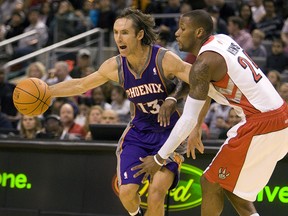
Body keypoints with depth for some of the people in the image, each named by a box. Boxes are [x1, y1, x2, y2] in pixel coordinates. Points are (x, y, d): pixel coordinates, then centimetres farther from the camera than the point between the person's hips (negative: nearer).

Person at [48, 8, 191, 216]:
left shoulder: (165, 59, -21)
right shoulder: (116, 66, -7)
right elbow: (81, 85, 8)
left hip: (170, 131, -4)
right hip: (139, 131, 4)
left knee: (156, 193, -19)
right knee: (126, 192, -7)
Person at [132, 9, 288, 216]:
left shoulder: (204, 63, -15)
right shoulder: (222, 40, 12)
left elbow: (188, 119, -15)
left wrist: (159, 158, -8)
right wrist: (197, 129, 30)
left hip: (261, 125, -9)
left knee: (211, 183, 4)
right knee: (230, 184, 21)